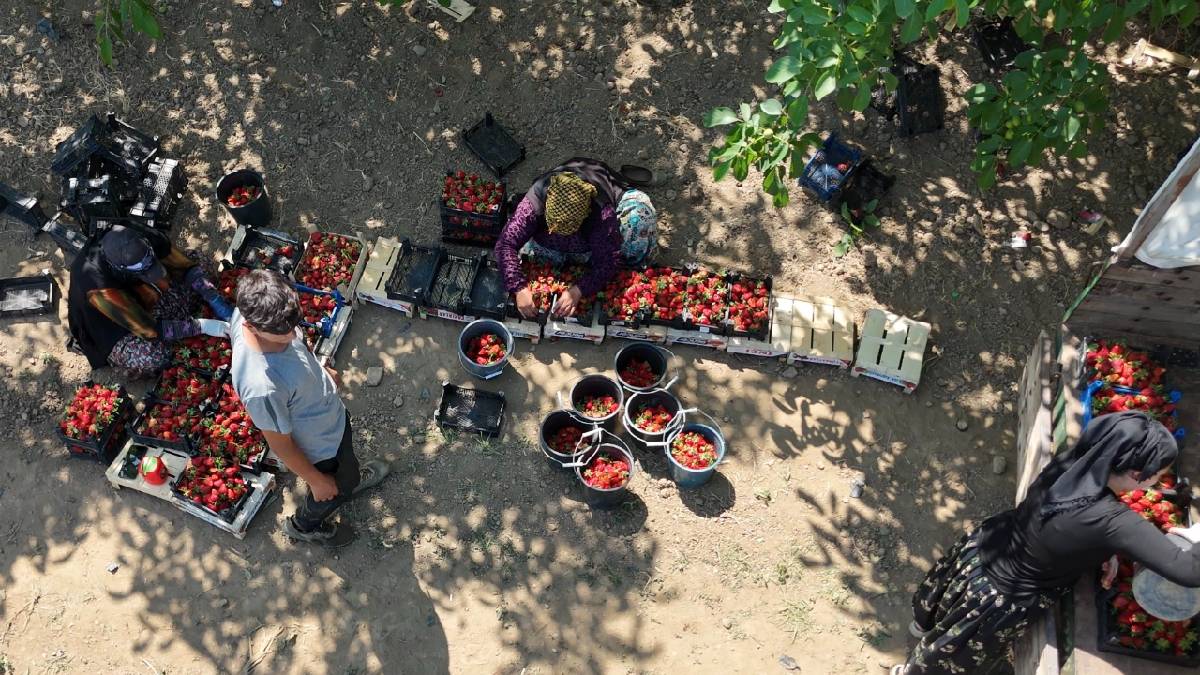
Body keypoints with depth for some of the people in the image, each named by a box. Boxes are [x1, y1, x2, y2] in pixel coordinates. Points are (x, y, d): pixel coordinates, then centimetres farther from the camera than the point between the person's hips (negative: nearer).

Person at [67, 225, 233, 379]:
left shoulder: (150, 240, -29)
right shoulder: (100, 288, -41)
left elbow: (189, 267, -12)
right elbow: (149, 329, -34)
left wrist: (217, 301, -24)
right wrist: (203, 326, -34)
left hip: (145, 299, 6)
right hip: (112, 327, -6)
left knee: (194, 258, -7)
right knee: (152, 359, -35)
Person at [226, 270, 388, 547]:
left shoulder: (251, 312, -26)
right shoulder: (262, 386, -47)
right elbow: (280, 445, -27)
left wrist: (322, 370, 16)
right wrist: (317, 480, -11)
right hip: (320, 447, -6)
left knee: (347, 459, 37)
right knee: (335, 491, 27)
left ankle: (351, 480, 70)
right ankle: (304, 525, 57)